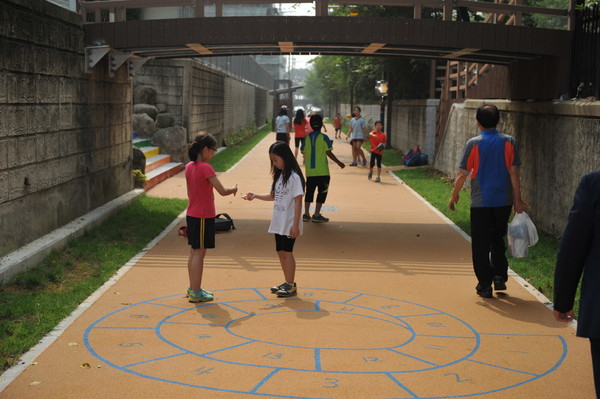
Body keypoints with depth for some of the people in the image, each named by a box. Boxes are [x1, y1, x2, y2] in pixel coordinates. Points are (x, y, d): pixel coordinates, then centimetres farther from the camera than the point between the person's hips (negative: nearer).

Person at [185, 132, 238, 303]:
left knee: (194, 252, 15)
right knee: (199, 253, -2)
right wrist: (233, 189, 1)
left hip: (191, 215, 8)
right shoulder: (205, 168, -19)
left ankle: (193, 288, 25)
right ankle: (196, 293, 4)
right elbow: (222, 191, -19)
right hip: (203, 216, -8)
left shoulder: (189, 166, 6)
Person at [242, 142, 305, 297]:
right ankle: (287, 283, 22)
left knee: (287, 252, -4)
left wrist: (295, 225, -19)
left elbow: (298, 201, -16)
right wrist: (255, 196, 4)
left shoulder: (294, 177, -14)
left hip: (289, 224, -8)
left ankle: (291, 285, 5)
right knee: (280, 251, 12)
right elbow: (273, 196, 19)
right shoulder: (279, 175, 11)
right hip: (278, 223, 8)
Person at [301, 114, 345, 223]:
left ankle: (306, 214, 12)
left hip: (309, 171, 4)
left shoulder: (307, 138, 3)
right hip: (322, 171, -4)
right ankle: (316, 215, 1)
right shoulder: (324, 137, -9)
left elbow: (303, 152, 10)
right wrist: (339, 162, -3)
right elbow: (329, 153, -12)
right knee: (322, 192, 4)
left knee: (309, 191, 13)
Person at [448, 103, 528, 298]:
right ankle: (500, 276, 12)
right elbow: (514, 173, -3)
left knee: (481, 245, 7)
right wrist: (518, 199, 4)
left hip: (480, 203, -2)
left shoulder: (473, 143, -7)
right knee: (498, 240, 21)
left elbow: (462, 174, -5)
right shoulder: (508, 142, -2)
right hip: (504, 201, 2)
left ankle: (485, 285, 8)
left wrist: (454, 196, 9)